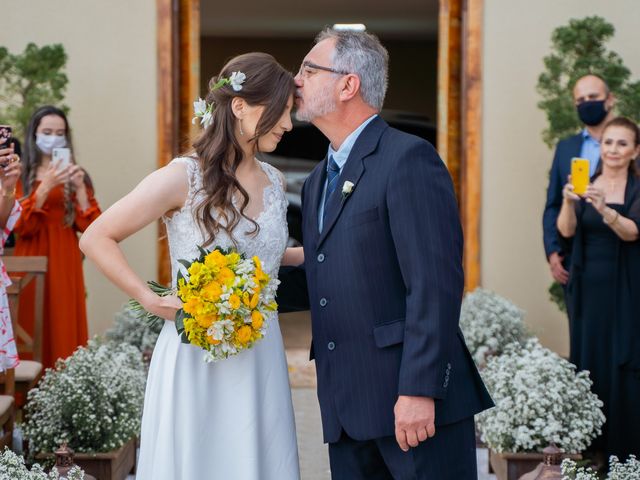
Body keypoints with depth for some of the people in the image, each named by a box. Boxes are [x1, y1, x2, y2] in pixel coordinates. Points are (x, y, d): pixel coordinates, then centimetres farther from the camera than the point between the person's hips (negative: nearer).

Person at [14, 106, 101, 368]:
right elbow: (22, 226, -9)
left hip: (65, 264, 2)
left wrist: (80, 187, -11)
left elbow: (90, 227, 1)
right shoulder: (20, 175, 5)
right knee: (31, 338, -5)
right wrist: (45, 187, -18)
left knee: (64, 333, -2)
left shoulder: (75, 174, 11)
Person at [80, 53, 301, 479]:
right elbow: (96, 239, -6)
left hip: (260, 359, 5)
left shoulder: (275, 182, 8)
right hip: (197, 358, -5)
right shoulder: (185, 177, -10)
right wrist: (150, 300, -13)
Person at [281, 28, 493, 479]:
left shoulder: (409, 159, -9)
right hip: (346, 408, 8)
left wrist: (419, 390, -21)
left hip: (416, 403, -8)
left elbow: (435, 284, -17)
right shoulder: (318, 180, 19)